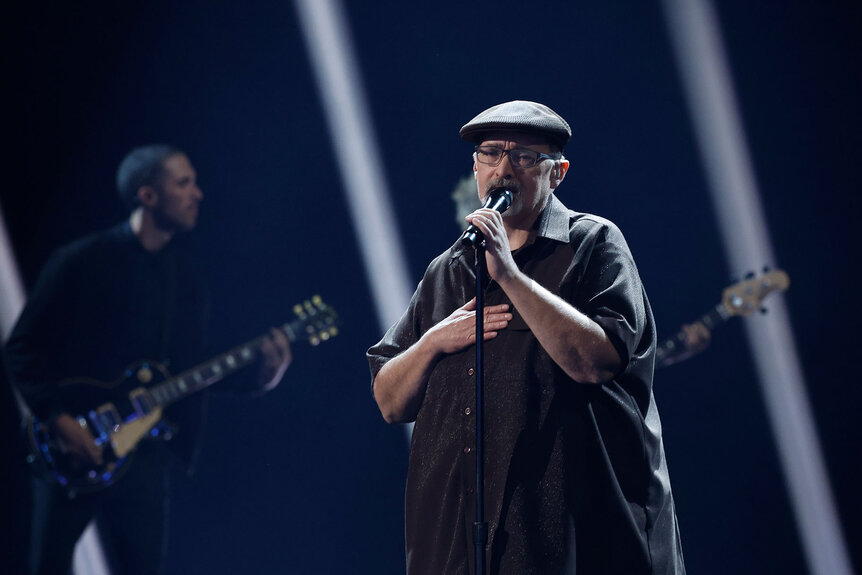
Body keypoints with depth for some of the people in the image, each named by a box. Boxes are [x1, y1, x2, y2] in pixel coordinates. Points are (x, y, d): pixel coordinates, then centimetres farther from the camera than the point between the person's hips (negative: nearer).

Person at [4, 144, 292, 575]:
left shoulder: (186, 276, 13)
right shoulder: (83, 262, -5)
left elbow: (194, 370, 15)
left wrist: (260, 375, -2)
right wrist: (58, 419, -16)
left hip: (144, 454, 5)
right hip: (70, 454, -5)